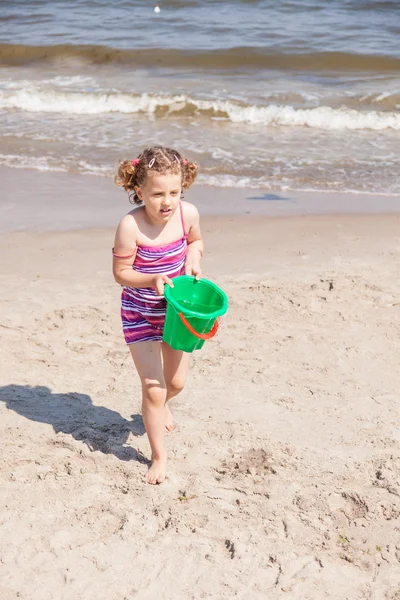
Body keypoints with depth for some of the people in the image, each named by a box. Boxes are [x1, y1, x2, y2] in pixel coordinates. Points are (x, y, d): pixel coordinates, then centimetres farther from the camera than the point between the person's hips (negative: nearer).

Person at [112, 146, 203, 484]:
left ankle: (160, 405, 56)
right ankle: (159, 456, 17)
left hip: (176, 310, 4)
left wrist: (193, 259, -14)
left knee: (176, 382, 18)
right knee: (153, 389, -4)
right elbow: (121, 272, -17)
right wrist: (152, 279, -33)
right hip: (140, 315, -4)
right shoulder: (131, 226, -28)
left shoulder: (188, 214, -16)